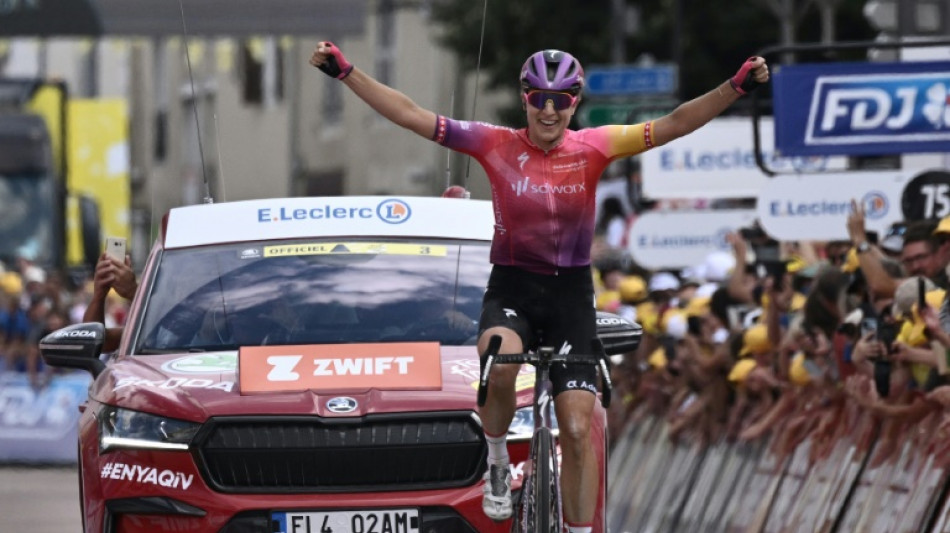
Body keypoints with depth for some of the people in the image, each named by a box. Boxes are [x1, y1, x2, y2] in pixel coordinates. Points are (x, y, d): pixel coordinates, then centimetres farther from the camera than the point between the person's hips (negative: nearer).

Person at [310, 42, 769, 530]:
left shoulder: (592, 148, -5)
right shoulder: (496, 145, -5)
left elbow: (674, 124, -11)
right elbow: (410, 115, -8)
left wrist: (737, 86, -23)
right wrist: (344, 72, -14)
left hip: (570, 293, 1)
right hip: (511, 288, -1)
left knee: (577, 429, -6)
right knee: (499, 366, -34)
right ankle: (497, 462, -5)